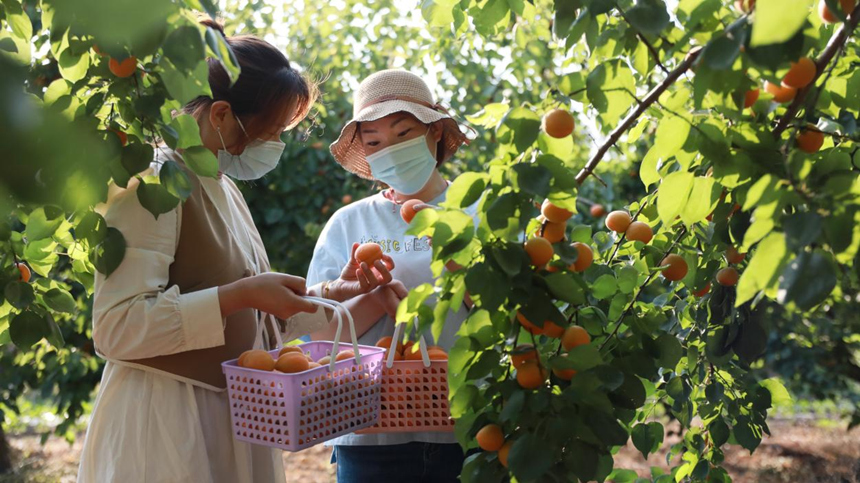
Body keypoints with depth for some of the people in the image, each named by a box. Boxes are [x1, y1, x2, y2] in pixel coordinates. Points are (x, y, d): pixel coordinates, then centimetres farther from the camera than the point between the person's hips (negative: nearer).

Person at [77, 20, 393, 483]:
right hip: (167, 430, -8)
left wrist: (334, 290, 7)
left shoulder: (223, 188, 13)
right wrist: (242, 294, -25)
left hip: (232, 422, 8)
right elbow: (116, 327, -23)